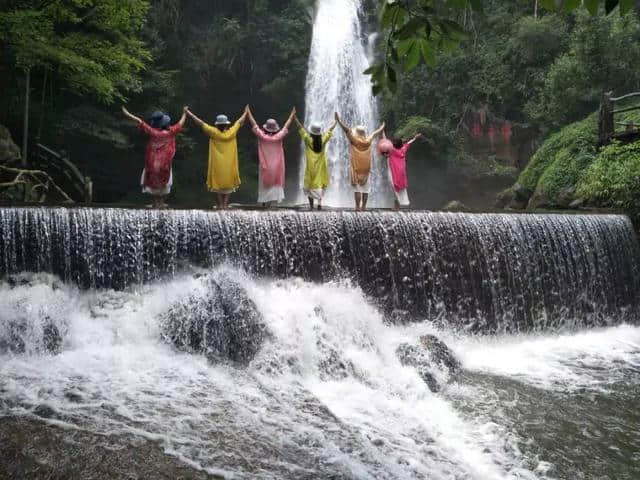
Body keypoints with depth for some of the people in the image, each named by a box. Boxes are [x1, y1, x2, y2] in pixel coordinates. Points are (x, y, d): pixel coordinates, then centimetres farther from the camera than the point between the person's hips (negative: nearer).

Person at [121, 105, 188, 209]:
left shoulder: (152, 131, -13)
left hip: (152, 162, -1)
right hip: (165, 162, 1)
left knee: (152, 181, 10)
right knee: (164, 182, 13)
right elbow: (180, 124, 5)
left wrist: (127, 114, 0)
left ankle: (155, 203, 10)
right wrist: (184, 113, 20)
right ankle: (161, 202, 14)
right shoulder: (170, 131, -9)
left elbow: (139, 121, -8)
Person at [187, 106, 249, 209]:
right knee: (229, 184, 11)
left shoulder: (214, 132, -9)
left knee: (217, 184, 9)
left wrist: (188, 112, 3)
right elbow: (240, 122, 10)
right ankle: (225, 204, 4)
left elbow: (201, 123, -5)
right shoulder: (232, 132, -6)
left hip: (217, 165, -1)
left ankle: (220, 205, 7)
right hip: (229, 165, 1)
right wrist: (246, 112, 27)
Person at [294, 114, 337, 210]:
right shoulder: (323, 140, -6)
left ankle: (311, 205, 4)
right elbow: (330, 130, 8)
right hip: (321, 168, 2)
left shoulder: (308, 140, -11)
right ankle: (319, 202, -5)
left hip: (310, 167, -2)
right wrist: (336, 121, 21)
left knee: (310, 185, 6)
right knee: (320, 184, 9)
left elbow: (300, 128, -4)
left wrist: (295, 118, 4)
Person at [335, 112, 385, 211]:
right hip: (366, 169, 3)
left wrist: (338, 120, -8)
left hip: (356, 169, -3)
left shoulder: (354, 140, -8)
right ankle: (364, 206, 9)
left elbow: (346, 129, -11)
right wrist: (383, 127, 34)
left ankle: (358, 207, -4)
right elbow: (376, 133, 17)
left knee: (357, 188, -2)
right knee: (365, 189, 7)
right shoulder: (368, 141, 1)